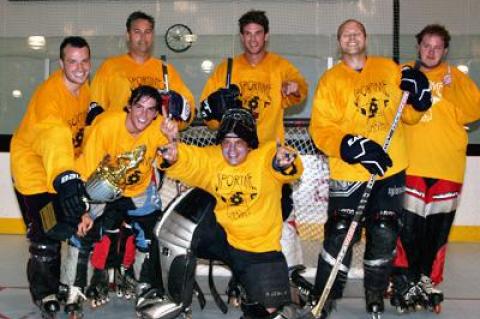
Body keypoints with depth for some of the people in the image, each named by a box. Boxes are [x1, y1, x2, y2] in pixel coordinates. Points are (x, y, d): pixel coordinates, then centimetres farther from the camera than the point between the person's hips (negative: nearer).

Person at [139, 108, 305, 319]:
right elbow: (188, 161, -22)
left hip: (260, 249, -2)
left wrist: (286, 163, -53)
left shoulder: (267, 156, -12)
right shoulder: (211, 159, -4)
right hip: (221, 236, 2)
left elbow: (292, 170, -30)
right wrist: (173, 157, -45)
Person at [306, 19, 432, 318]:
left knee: (385, 234, 9)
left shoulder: (390, 69, 7)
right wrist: (353, 147, -21)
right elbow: (321, 130, -8)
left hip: (391, 169, 3)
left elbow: (408, 115, 12)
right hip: (348, 173, -3)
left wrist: (419, 98, -8)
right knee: (340, 235, -5)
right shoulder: (331, 80, -1)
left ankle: (376, 294, 27)